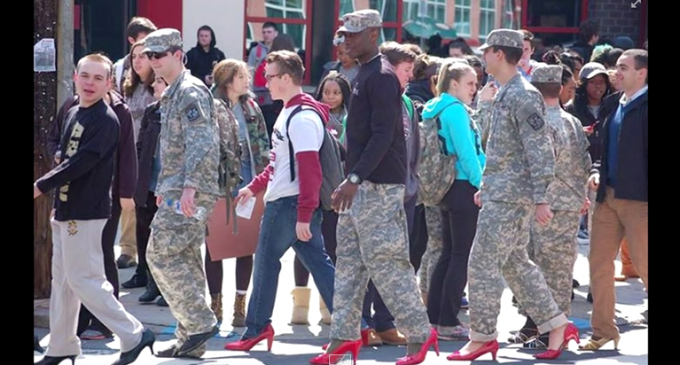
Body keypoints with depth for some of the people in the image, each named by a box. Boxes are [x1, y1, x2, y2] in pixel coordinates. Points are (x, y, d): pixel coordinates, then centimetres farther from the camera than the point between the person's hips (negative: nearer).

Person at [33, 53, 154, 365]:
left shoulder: (105, 120, -15)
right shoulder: (72, 114, 11)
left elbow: (82, 162, -22)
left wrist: (41, 186, -20)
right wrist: (57, 199, 8)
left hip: (86, 213, -9)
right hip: (65, 210, 9)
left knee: (84, 280, -7)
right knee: (62, 281, 13)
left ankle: (133, 336, -1)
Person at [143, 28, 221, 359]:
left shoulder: (191, 92, -11)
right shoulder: (172, 95, 21)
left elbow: (201, 142, -22)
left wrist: (190, 185, -30)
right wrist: (164, 188, 27)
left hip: (189, 193, -10)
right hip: (176, 192, 10)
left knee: (160, 254, -13)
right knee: (185, 260, 10)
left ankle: (200, 322, -10)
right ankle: (190, 340, 13)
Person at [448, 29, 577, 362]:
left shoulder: (523, 95, -15)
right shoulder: (502, 94, 14)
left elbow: (539, 150, -19)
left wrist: (540, 197, -21)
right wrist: (486, 187, 22)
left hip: (510, 196, -10)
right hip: (500, 193, 10)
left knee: (482, 263, -6)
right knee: (515, 263, 12)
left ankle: (482, 337, 1)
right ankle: (557, 326, 16)